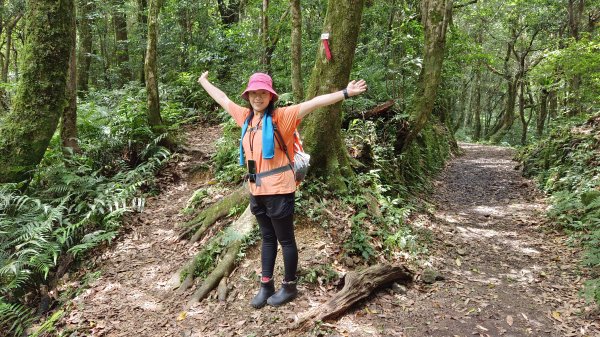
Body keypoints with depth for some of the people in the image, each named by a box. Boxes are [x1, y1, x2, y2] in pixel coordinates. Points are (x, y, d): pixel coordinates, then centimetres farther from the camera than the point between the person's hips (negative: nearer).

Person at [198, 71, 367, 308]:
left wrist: (345, 93, -26)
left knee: (285, 239, 7)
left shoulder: (281, 116, -9)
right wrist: (204, 82, 38)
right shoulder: (246, 117, 9)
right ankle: (266, 285, 29)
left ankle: (289, 287, 22)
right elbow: (222, 98, 24)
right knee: (267, 238, 18)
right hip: (256, 190, 6)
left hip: (278, 189, -6)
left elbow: (314, 103, -18)